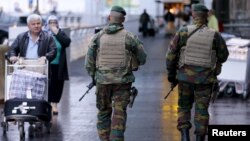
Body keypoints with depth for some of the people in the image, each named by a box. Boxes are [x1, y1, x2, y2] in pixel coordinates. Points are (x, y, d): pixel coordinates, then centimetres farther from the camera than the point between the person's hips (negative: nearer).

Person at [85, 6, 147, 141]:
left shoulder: (98, 37, -2)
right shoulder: (129, 37, -6)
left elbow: (89, 61, -1)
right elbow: (142, 58, 2)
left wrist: (93, 76, 15)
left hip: (102, 80, 2)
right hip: (123, 81, -2)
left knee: (104, 112, 15)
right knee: (119, 113, 1)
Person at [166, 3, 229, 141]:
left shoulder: (183, 32, -8)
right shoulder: (214, 35, -7)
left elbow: (171, 54, -5)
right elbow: (223, 55, 6)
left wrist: (171, 75, 6)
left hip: (185, 76, 0)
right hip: (205, 79, 0)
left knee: (184, 107, 15)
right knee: (201, 110, 9)